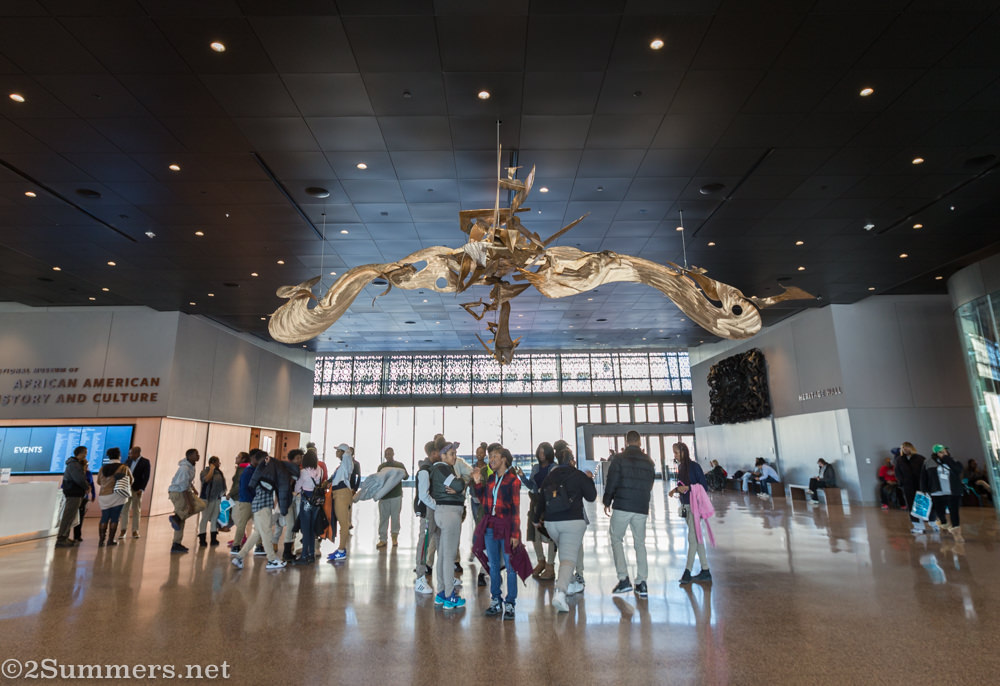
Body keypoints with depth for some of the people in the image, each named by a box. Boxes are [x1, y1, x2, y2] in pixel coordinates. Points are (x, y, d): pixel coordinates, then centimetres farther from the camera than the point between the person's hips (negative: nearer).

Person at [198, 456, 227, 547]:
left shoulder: (219, 472, 13)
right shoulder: (205, 471, -3)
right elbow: (206, 479, -24)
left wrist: (224, 494, 12)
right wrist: (212, 469, -15)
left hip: (218, 498, 5)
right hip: (207, 498, -5)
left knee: (215, 518, 7)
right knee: (205, 518, -3)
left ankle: (214, 539, 13)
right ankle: (202, 539, 3)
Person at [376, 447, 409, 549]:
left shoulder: (399, 465, 8)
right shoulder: (381, 466, 14)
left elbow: (406, 476, 1)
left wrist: (402, 474, -21)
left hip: (396, 495, -1)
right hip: (383, 494, 1)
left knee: (395, 517, 2)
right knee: (383, 517, 0)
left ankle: (395, 537, 14)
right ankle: (382, 539, 5)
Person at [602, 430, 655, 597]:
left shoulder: (619, 458, -4)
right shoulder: (648, 461, 8)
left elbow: (611, 482, -5)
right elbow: (650, 485, 15)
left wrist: (607, 502, 4)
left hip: (622, 506, -4)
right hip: (642, 508, 4)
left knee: (616, 539, 9)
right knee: (640, 543, 12)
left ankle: (624, 579, 0)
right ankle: (641, 583, 8)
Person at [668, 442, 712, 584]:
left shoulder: (694, 466, -12)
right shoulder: (680, 467, 10)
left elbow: (704, 486, -12)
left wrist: (688, 488, -21)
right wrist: (676, 489, -1)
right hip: (685, 506, 8)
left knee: (692, 538, -5)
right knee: (697, 538, 12)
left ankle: (687, 571, -1)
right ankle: (705, 571, 19)